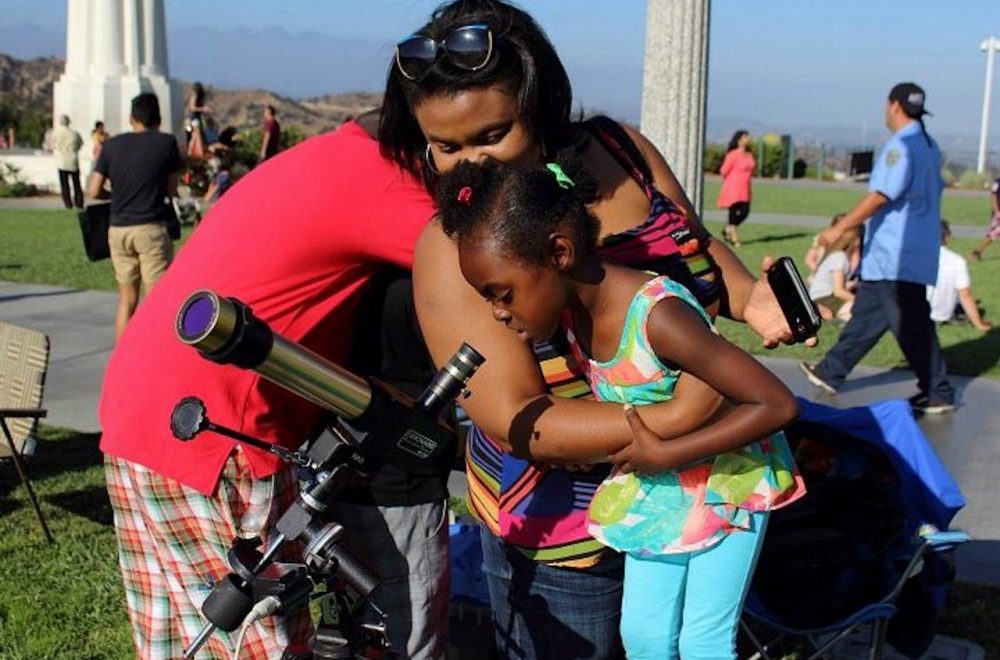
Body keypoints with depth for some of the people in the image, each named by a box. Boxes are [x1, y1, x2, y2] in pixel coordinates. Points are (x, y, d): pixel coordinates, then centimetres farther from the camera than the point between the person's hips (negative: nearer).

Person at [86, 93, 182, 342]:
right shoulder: (166, 143, -1)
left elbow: (93, 191, 3)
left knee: (126, 300, 13)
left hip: (118, 229, 4)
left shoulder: (112, 145, 6)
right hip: (151, 228, -4)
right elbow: (171, 190, 4)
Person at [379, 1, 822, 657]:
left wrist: (749, 299, -14)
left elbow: (700, 246, 8)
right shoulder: (454, 250, -21)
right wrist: (671, 419, -35)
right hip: (564, 532, -5)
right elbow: (515, 421, -25)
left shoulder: (622, 151, -9)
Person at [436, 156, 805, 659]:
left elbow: (777, 404, -33)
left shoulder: (658, 317, -36)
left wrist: (664, 455, -31)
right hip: (658, 485, 6)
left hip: (729, 479, -6)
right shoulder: (569, 311, -15)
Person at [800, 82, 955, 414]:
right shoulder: (929, 146, 13)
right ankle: (831, 372, 25)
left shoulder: (901, 145, -16)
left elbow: (880, 196, -23)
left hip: (897, 256, -10)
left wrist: (840, 228, -20)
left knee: (911, 324, -4)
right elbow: (933, 191, 19)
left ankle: (938, 394, 2)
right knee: (866, 315, 15)